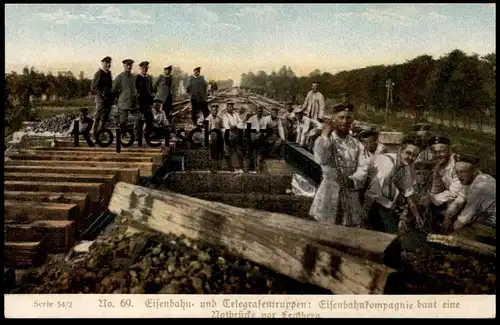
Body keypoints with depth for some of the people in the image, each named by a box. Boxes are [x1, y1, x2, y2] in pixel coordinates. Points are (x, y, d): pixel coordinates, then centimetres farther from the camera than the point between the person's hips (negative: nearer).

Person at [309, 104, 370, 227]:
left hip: (351, 196, 3)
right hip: (329, 195, -3)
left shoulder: (356, 144, 10)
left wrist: (352, 181, -22)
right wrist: (325, 134, -17)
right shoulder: (323, 141, -1)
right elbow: (321, 160, -23)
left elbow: (363, 169, -3)